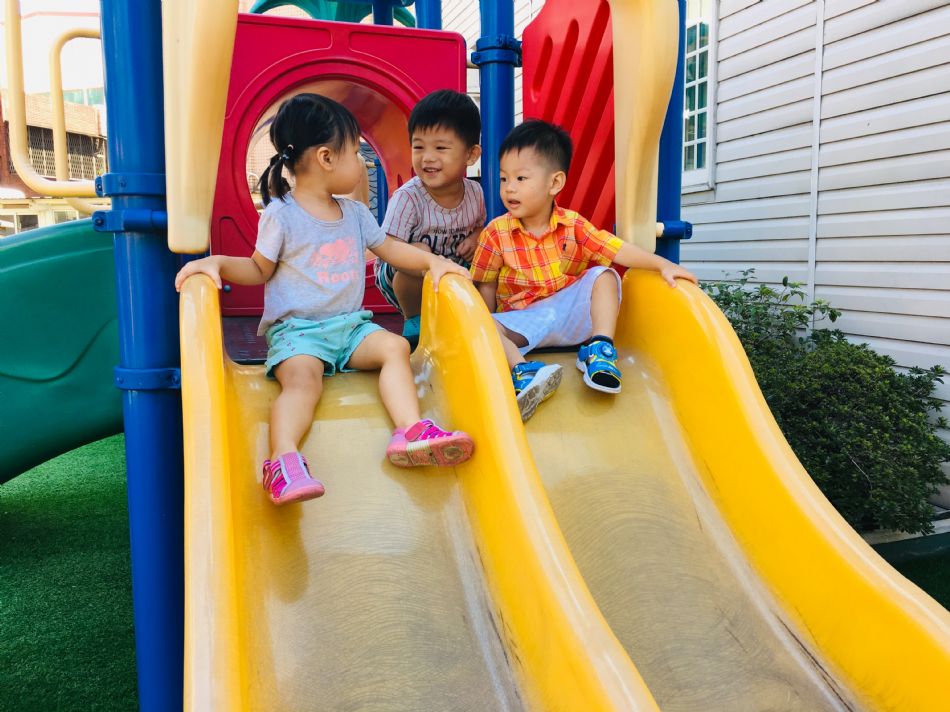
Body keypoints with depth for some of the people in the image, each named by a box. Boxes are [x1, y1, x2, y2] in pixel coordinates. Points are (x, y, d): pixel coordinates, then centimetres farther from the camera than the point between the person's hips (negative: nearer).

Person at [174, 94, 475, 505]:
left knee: (395, 346, -19)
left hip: (350, 325, 6)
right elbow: (260, 270, 3)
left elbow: (389, 248, 19)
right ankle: (283, 461, -46)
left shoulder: (355, 213, 13)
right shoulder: (280, 215, -4)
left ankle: (410, 432, -29)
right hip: (295, 330, -5)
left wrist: (433, 260, 4)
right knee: (303, 378, -33)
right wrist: (217, 262, -14)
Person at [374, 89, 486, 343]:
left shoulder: (474, 192, -8)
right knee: (420, 251, -35)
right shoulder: (407, 197, -25)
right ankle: (414, 321, -10)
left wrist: (475, 238, -13)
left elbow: (479, 225, 13)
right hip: (401, 277, -5)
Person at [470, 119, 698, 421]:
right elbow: (486, 286, 0)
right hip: (523, 320, -1)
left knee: (604, 275, -16)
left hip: (571, 316, 2)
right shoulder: (496, 233, -5)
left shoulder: (572, 225, -3)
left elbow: (617, 249, -9)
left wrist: (663, 264, -21)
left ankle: (599, 348, -19)